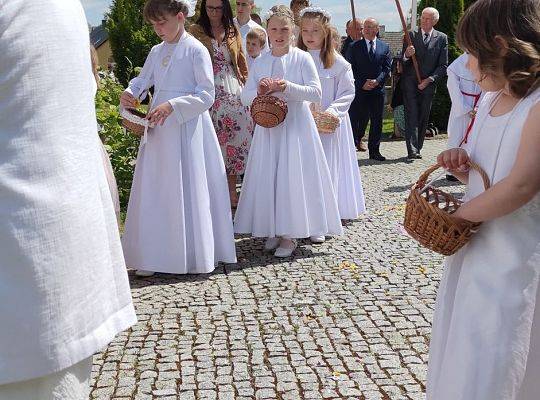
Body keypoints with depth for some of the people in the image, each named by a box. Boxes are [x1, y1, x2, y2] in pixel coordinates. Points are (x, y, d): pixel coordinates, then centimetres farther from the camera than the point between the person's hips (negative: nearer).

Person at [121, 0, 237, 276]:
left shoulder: (196, 50, -8)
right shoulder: (156, 51, 11)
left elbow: (206, 95, -13)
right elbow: (143, 80, 21)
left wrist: (172, 106, -23)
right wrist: (129, 93, -1)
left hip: (187, 127, -6)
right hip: (159, 129, 6)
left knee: (186, 189, 1)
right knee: (155, 190, 5)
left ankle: (192, 254, 12)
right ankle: (153, 255, 12)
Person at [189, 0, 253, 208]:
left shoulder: (233, 32, 14)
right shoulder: (196, 30, 3)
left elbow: (242, 64, 20)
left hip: (233, 91, 3)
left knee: (235, 137, 1)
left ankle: (232, 190, 10)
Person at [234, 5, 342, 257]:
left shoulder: (302, 58, -2)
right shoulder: (259, 62, 8)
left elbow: (316, 93, -8)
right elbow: (245, 97, 8)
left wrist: (288, 87, -20)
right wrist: (259, 92, -13)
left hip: (296, 126, -3)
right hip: (268, 126, 4)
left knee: (292, 177, -4)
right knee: (267, 177, 4)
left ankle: (290, 235, 4)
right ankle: (272, 229, 17)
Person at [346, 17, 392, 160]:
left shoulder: (384, 47, 10)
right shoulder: (354, 46, 3)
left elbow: (387, 67, 5)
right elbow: (351, 68, -1)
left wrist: (377, 81, -10)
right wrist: (362, 83, -12)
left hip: (378, 89, 2)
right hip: (359, 90, -2)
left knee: (377, 121, 5)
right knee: (357, 120, -3)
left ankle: (374, 151, 12)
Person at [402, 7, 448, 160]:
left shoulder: (442, 38, 4)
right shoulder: (411, 35, 3)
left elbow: (443, 65, 2)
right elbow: (403, 61, 2)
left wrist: (429, 79, -10)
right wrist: (406, 55, -21)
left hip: (428, 84, 1)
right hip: (410, 83, -1)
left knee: (423, 118, 6)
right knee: (412, 116, -9)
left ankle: (417, 149, 15)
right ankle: (412, 150, -14)